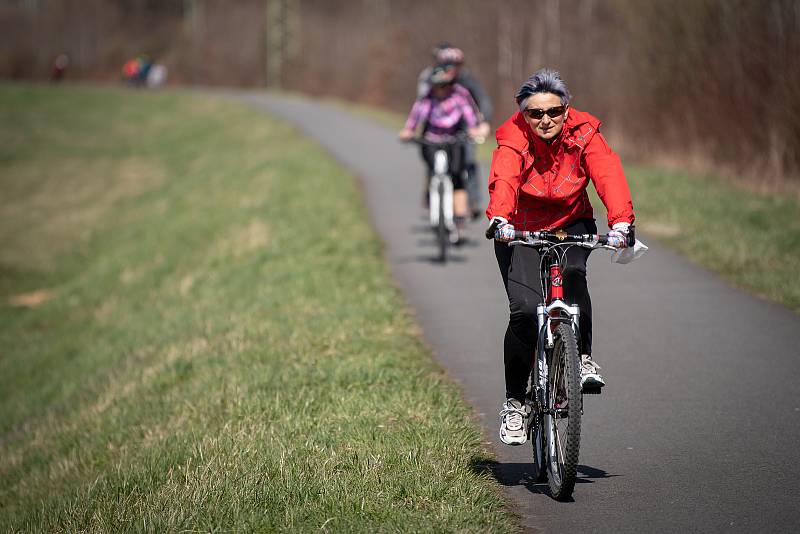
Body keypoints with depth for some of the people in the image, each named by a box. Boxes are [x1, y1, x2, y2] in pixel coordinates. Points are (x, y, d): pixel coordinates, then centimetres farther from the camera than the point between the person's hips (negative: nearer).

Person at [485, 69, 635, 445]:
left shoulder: (584, 134, -16)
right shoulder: (513, 139, -20)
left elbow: (609, 175, -30)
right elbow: (503, 181, -39)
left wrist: (621, 222, -47)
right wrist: (499, 220, -59)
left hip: (571, 224, 1)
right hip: (520, 231, -1)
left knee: (573, 274, -33)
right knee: (525, 310, -20)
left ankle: (583, 358, -16)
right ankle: (515, 402, -4)